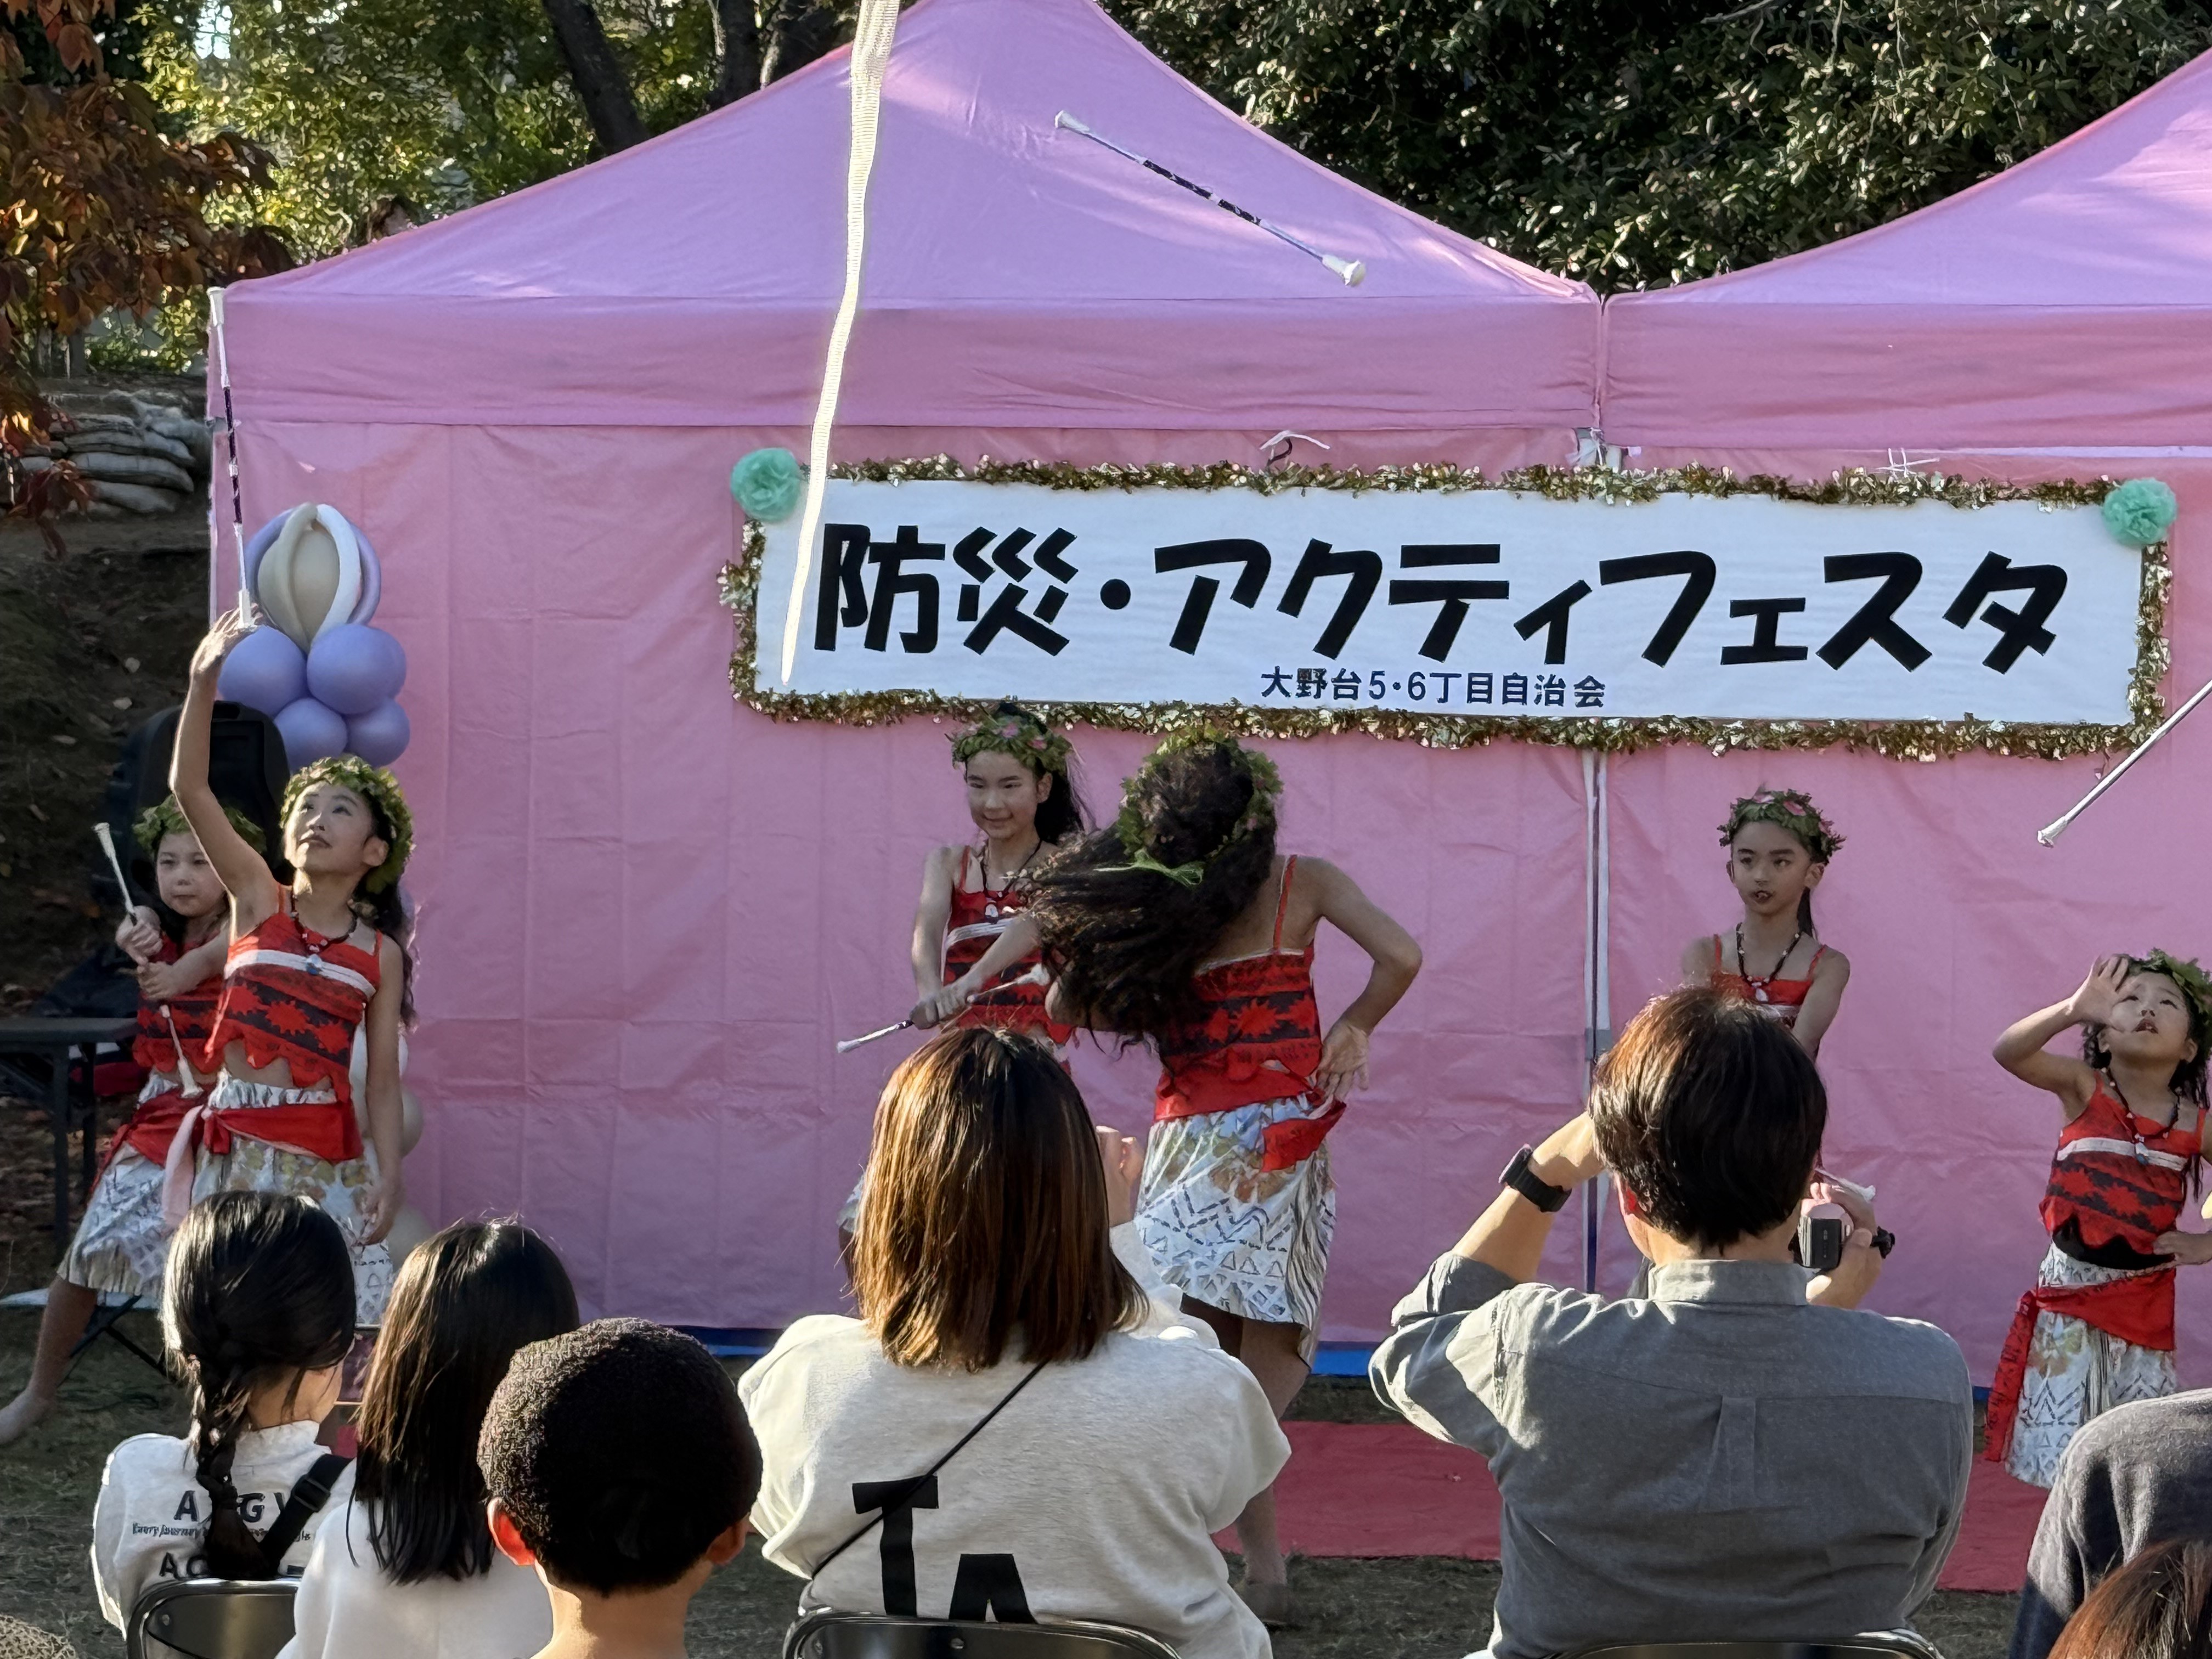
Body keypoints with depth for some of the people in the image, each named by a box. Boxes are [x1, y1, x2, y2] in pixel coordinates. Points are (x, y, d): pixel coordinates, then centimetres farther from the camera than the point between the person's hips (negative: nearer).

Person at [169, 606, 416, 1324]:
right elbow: (189, 787, -8)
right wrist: (205, 682, -19)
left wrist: (389, 1176, -7)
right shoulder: (257, 901, 3)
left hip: (327, 1149, 0)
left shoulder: (380, 954, 4)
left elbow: (383, 1081, 5)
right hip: (238, 1140, 0)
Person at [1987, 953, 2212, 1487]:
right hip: (2070, 1291, -1)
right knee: (2063, 1450, -2)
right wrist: (2073, 1009, -40)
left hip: (2144, 1302, 1)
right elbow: (2008, 1051, -25)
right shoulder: (2084, 1089, -5)